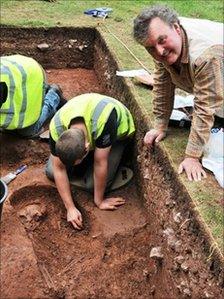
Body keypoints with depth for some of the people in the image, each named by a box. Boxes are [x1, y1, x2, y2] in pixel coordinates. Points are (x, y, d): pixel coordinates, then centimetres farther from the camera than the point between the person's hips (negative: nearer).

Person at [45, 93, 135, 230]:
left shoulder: (104, 121, -46)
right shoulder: (56, 127, -33)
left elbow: (100, 164, -35)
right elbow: (59, 168, -23)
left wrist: (99, 201, -22)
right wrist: (70, 208, -23)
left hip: (117, 132, -3)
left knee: (93, 184, -20)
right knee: (51, 172, -9)